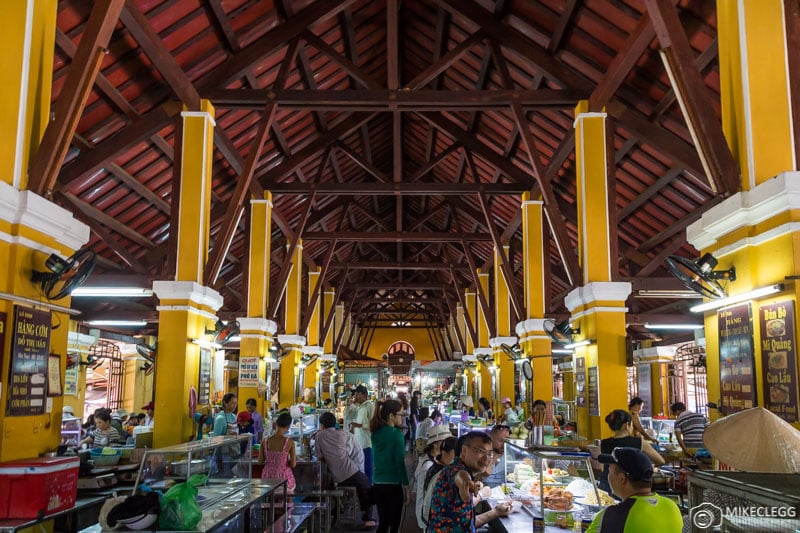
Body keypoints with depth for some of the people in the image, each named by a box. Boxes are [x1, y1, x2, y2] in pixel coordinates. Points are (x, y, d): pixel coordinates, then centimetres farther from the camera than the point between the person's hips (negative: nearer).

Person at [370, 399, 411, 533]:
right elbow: (400, 462, -13)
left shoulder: (376, 433, 5)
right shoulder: (397, 434, -13)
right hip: (393, 485, -6)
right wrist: (407, 487, -9)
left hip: (377, 484, 6)